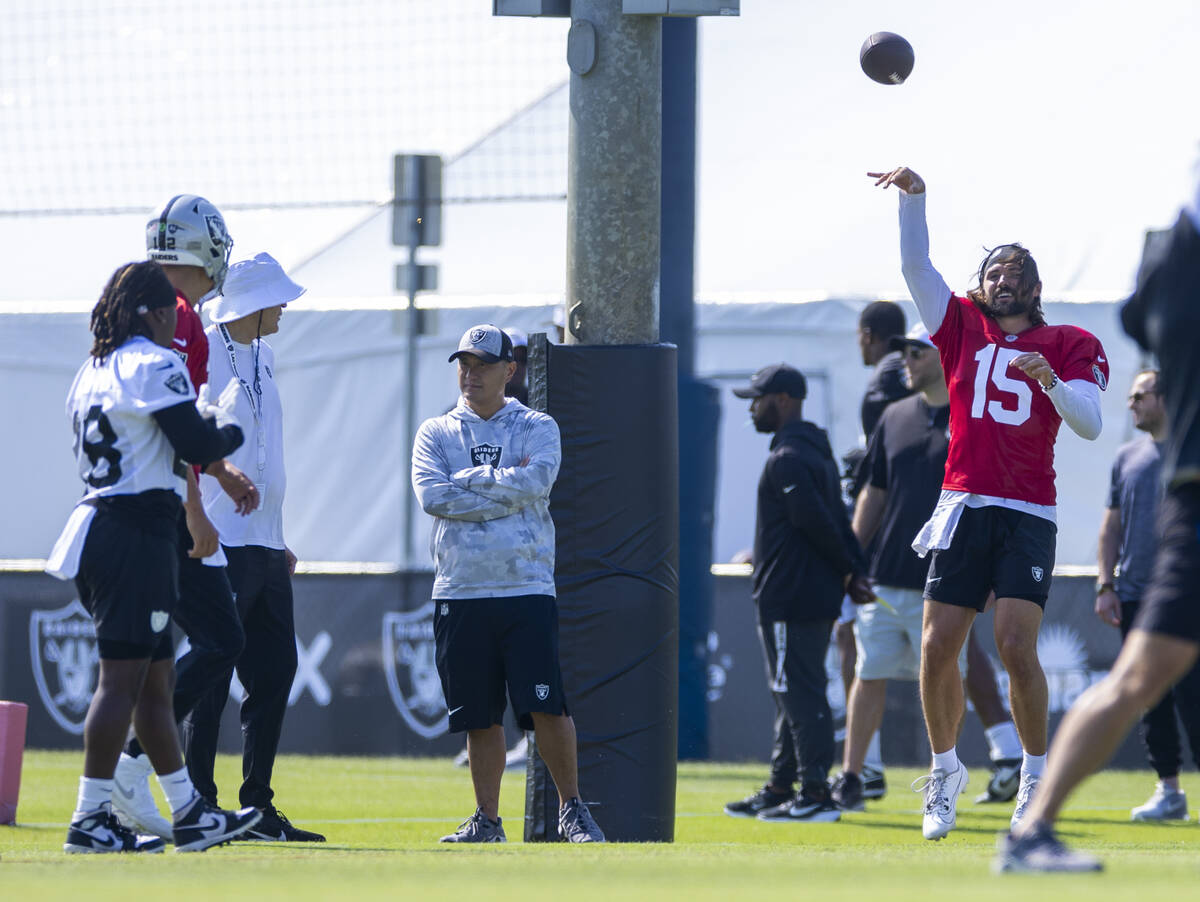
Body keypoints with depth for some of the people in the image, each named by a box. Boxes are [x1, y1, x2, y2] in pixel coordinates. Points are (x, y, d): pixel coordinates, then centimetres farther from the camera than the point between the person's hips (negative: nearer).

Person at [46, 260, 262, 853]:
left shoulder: (91, 371, 17)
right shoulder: (156, 365, -10)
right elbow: (197, 447, -12)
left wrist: (201, 419, 20)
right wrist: (229, 428, 9)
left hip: (96, 523, 9)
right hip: (138, 534, -9)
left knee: (155, 680, 14)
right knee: (123, 679, -9)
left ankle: (190, 813, 19)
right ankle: (90, 819, -10)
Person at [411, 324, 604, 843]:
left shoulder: (537, 429, 8)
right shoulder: (436, 434, 12)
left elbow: (536, 481, -12)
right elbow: (431, 496, -6)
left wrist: (467, 480, -6)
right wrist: (506, 488, -8)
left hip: (527, 588, -2)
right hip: (459, 593, 2)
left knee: (547, 707, -11)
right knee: (480, 717, 4)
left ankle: (571, 809, 1)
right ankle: (487, 820, 12)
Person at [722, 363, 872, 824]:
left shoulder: (787, 459, -15)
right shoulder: (819, 453, 18)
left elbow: (817, 523, -20)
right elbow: (836, 522, 15)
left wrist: (848, 572, -8)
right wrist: (856, 572, 6)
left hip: (789, 600, -11)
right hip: (819, 597, 11)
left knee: (800, 695, -8)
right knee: (795, 696, 15)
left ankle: (816, 794, -9)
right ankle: (780, 789, 22)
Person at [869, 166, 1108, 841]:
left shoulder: (1067, 346, 10)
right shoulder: (963, 328, 17)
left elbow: (1089, 424, 0)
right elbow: (917, 266, 10)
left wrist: (1050, 381, -17)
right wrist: (914, 198, -2)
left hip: (1029, 515, -3)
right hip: (964, 506, 3)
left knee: (1016, 646, -15)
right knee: (938, 647, -4)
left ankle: (1037, 777, 1)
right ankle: (946, 770, 15)